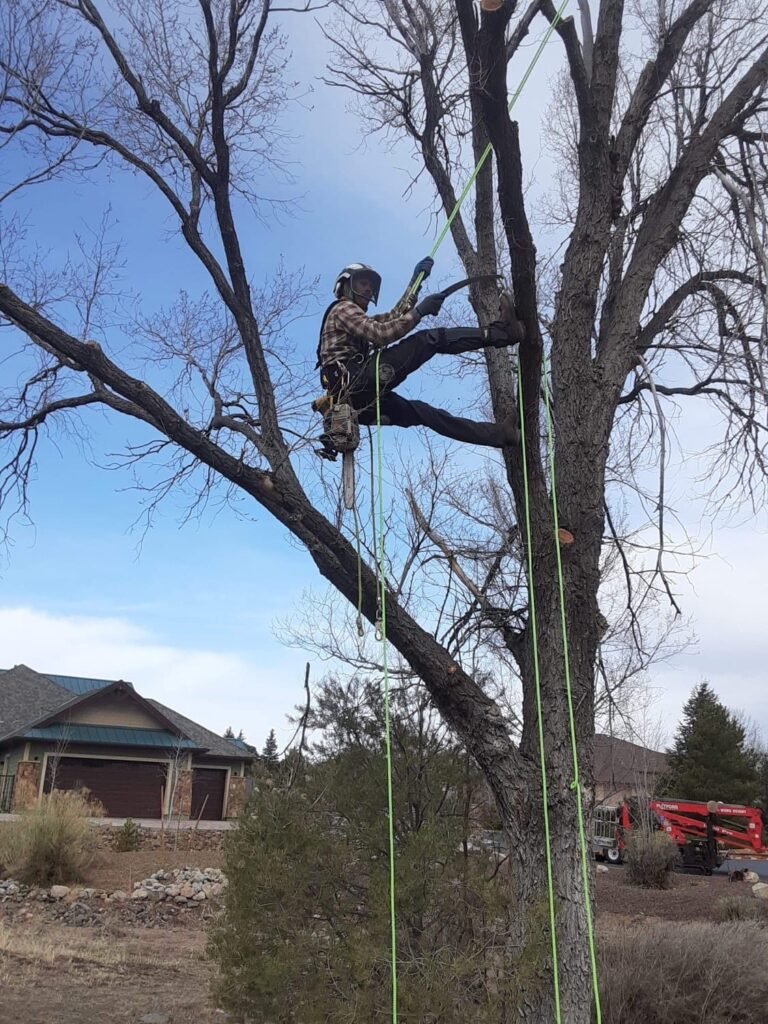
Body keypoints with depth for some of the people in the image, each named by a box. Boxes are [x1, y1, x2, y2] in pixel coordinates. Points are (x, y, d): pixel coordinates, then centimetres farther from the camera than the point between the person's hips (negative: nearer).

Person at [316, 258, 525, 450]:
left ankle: (495, 433, 13)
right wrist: (419, 311, -13)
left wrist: (416, 279, 19)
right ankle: (500, 331, -8)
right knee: (430, 340, -9)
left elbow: (395, 316, 23)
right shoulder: (343, 308, 5)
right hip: (357, 380, -9)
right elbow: (380, 334, -13)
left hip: (359, 398, 9)